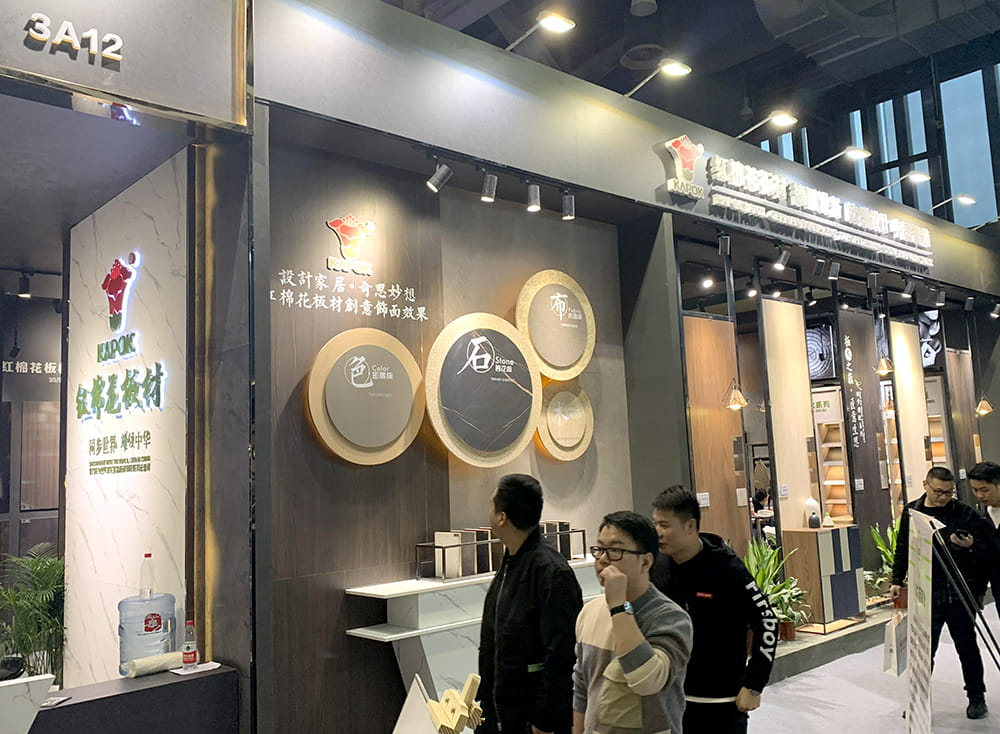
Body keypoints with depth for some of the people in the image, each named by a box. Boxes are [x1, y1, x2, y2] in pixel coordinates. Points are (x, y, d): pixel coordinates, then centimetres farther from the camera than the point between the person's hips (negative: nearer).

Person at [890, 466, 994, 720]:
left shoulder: (965, 513, -4)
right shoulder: (911, 512, 4)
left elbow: (986, 550, -2)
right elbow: (902, 549, 13)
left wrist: (971, 546, -24)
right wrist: (897, 581, 12)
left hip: (959, 593, -1)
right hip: (925, 593, 2)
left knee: (967, 647, 12)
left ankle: (976, 697, 30)